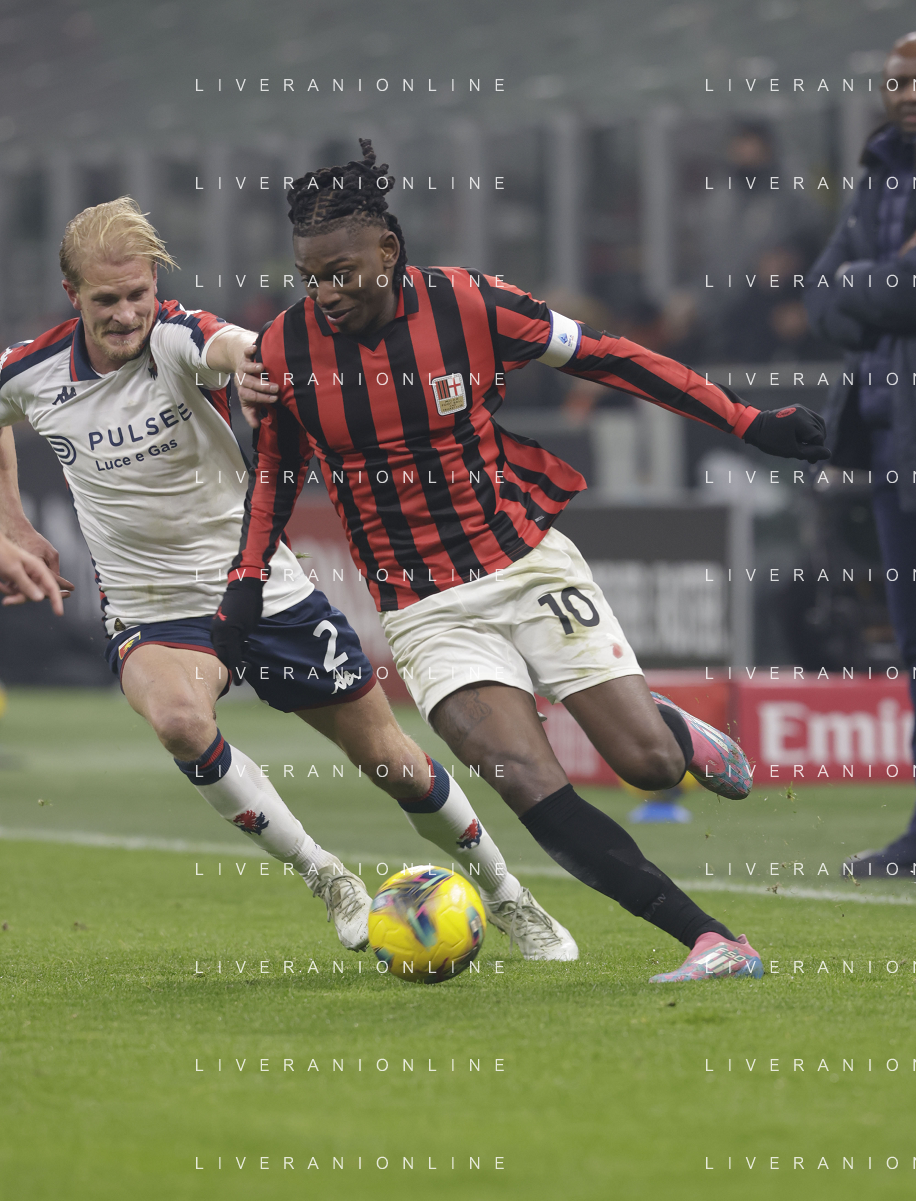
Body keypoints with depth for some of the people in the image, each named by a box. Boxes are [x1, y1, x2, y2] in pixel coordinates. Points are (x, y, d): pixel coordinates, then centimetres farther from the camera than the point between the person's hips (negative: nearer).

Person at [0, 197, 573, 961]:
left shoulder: (178, 338, -18)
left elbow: (225, 347, -44)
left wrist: (242, 357, -67)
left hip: (266, 590, -1)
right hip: (151, 613, 1)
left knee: (394, 762, 4)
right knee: (178, 717, -34)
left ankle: (508, 900, 30)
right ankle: (324, 877, -16)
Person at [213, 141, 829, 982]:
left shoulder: (468, 304, -12)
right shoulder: (286, 350, -6)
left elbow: (606, 358, -2)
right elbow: (275, 469, 12)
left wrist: (748, 422, -1)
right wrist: (247, 582, 1)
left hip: (526, 560, -1)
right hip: (423, 611, 1)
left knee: (649, 763, -7)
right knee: (531, 785, -21)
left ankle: (689, 736, 33)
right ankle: (714, 942, -19)